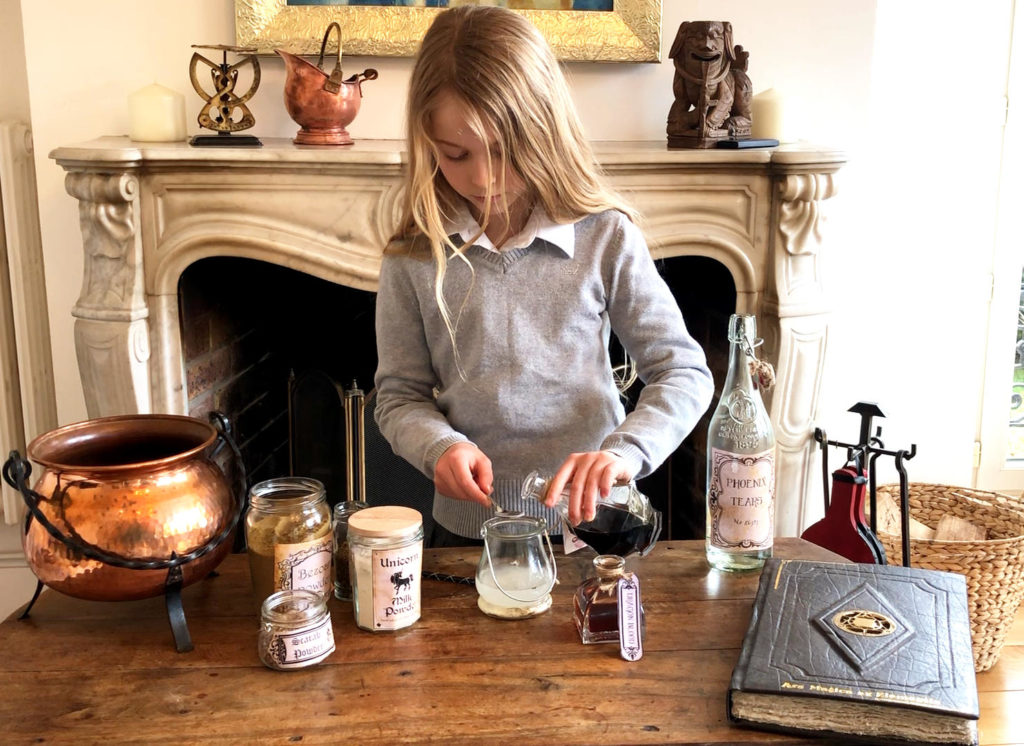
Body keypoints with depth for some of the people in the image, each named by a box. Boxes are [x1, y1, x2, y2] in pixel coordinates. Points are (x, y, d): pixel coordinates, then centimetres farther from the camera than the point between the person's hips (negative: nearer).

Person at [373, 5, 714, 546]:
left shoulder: (606, 238, -10)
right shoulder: (414, 257, -7)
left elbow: (683, 373, -7)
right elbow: (399, 396, 1)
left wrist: (626, 449, -24)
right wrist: (440, 446, -20)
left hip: (588, 519, 0)